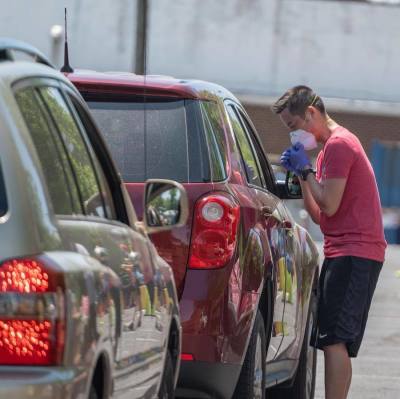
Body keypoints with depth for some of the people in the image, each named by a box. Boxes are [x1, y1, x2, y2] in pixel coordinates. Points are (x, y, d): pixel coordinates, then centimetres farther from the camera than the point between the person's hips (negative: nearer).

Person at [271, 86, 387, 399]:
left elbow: (330, 206, -16)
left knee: (334, 340, -16)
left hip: (353, 253, -11)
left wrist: (306, 170, -5)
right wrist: (299, 174, 11)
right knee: (333, 341, 8)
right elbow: (319, 216, 20)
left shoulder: (338, 144, -9)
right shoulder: (332, 146, 23)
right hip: (348, 252, 11)